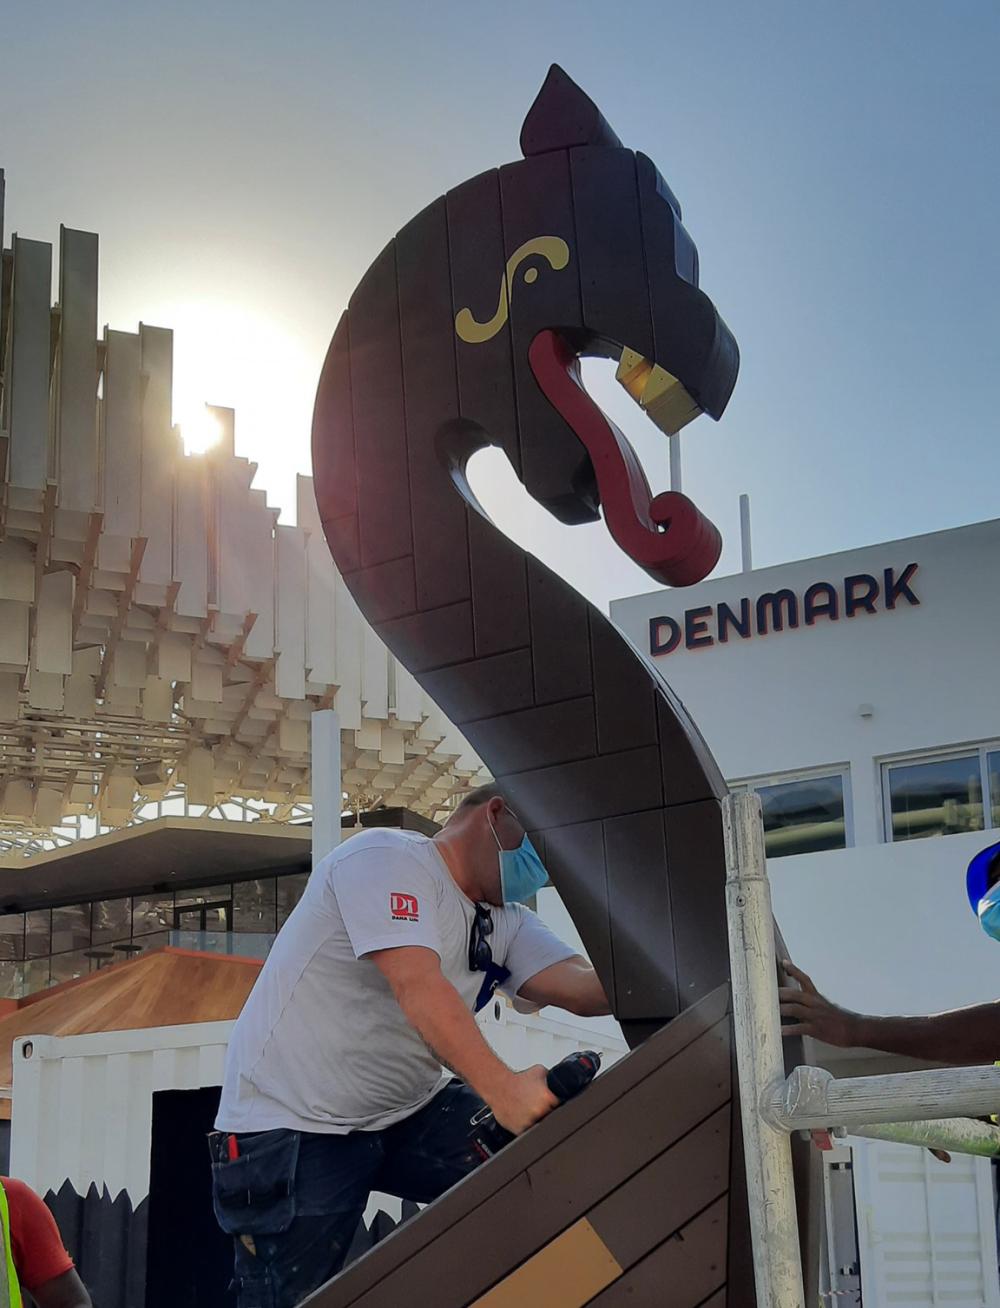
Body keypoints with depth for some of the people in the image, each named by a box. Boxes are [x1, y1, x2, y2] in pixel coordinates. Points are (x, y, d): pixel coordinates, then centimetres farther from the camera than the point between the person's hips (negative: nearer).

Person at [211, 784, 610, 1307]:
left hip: (408, 1115, 7)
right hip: (294, 1126, -7)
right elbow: (418, 986, -28)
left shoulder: (505, 925, 11)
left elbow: (583, 987, -4)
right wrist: (502, 1088, -39)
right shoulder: (388, 857, -14)